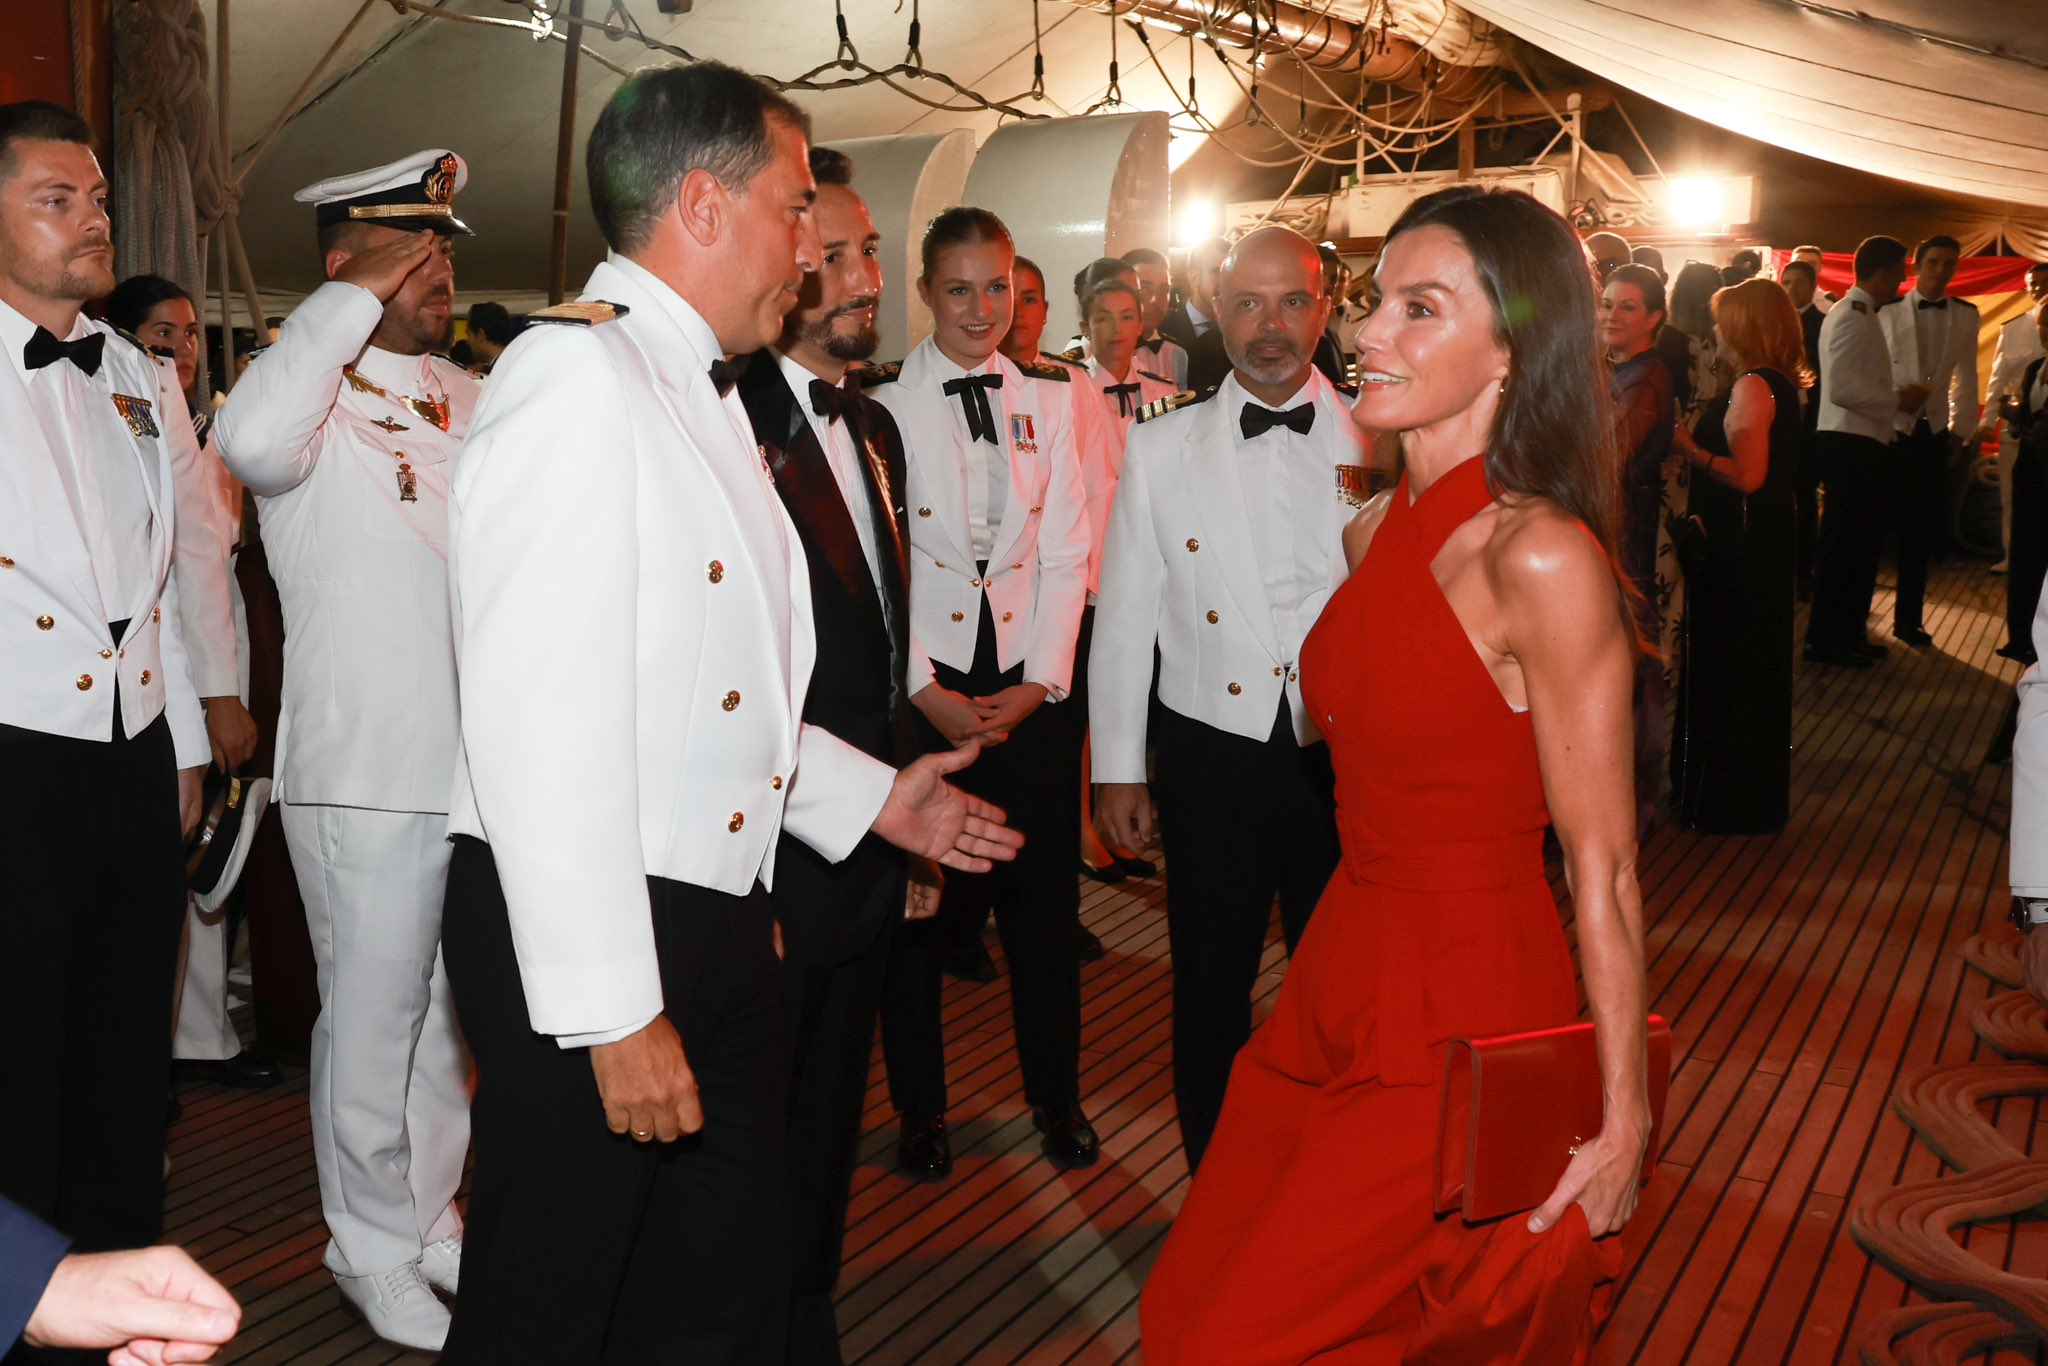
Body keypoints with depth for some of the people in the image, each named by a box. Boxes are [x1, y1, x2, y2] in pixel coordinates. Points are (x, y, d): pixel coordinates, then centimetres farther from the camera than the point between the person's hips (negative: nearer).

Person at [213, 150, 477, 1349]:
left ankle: (433, 1221, 35)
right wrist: (357, 298, -21)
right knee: (373, 1019, 5)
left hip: (484, 759, 7)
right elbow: (252, 443, -31)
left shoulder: (472, 401, 13)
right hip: (369, 772, -6)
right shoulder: (315, 400, -7)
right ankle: (374, 1249, 24)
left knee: (456, 1016, 17)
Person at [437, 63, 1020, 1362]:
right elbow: (541, 724, -24)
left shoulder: (700, 392, 16)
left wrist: (870, 794, 16)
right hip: (597, 950, -9)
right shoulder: (577, 375, -16)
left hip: (716, 920, 9)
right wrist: (614, 1010, -23)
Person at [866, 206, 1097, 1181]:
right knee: (916, 904, 5)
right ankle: (921, 1107, 22)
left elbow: (1068, 551, 7)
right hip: (921, 690, -2)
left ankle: (1056, 1094, 26)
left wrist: (1043, 679, -2)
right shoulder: (881, 403, -1)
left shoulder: (1050, 399, 9)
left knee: (1044, 899, 7)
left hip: (1029, 689, 3)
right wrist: (923, 691, -9)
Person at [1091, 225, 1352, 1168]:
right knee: (1210, 992, 12)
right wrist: (1117, 769, 3)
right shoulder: (1160, 448, 3)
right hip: (1214, 758, 0)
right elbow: (1126, 615, 4)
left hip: (1348, 759, 0)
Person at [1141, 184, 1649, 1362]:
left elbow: (1603, 866, -16)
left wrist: (1624, 1118, -13)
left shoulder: (1543, 558, -19)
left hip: (1465, 1022, -7)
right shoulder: (1374, 532, 5)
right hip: (1342, 982, 7)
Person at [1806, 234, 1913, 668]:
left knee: (1860, 540, 15)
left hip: (1860, 441, 11)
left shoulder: (1861, 314, 18)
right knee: (1845, 542, -4)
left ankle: (1847, 633, 24)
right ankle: (1826, 640, 4)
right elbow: (1843, 389, -24)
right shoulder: (1853, 317, -15)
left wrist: (1896, 396, 7)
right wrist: (1897, 400, -13)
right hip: (1849, 442, -11)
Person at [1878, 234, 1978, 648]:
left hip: (1935, 434, 3)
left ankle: (1909, 618, 14)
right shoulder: (1888, 311, -3)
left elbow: (1965, 379, 10)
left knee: (1922, 531, 5)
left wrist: (1961, 434, 8)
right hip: (1890, 430, -3)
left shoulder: (1965, 315, 7)